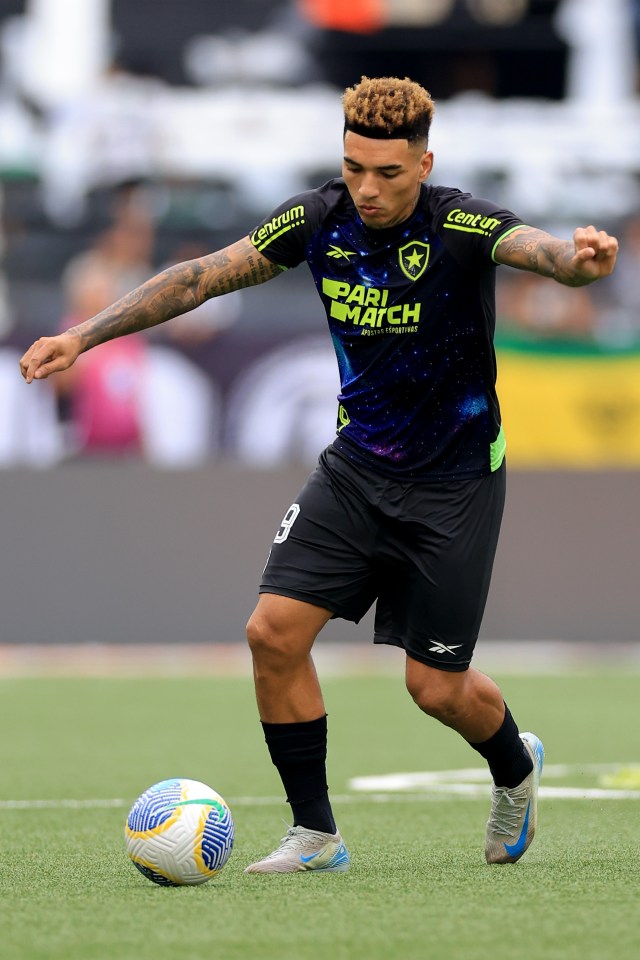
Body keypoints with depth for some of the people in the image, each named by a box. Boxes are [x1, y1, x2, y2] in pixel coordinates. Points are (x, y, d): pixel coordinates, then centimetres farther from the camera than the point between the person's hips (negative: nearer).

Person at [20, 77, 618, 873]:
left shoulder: (461, 228, -21)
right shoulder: (320, 220, -8)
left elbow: (535, 247, -42)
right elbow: (204, 276, -2)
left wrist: (577, 259, -67)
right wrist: (85, 335, -8)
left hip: (455, 479, -4)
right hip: (357, 466, 4)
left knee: (435, 686, -1)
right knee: (274, 631, -10)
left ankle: (516, 769, 35)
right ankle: (315, 834, 4)